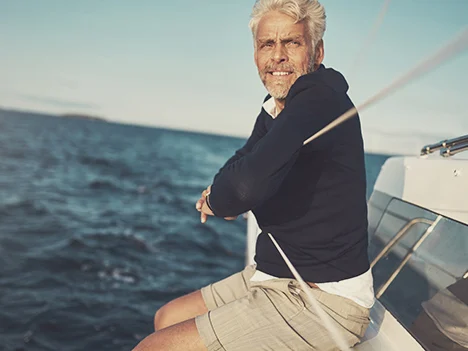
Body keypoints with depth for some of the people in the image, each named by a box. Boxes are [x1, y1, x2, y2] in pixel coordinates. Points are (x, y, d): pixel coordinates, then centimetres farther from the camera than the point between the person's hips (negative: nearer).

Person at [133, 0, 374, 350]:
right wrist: (224, 197, -8)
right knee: (167, 318, 18)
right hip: (275, 275, 9)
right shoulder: (273, 110, 9)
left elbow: (248, 185, -35)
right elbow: (240, 168, 16)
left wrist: (216, 200, -11)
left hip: (322, 300, -9)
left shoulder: (321, 99, -22)